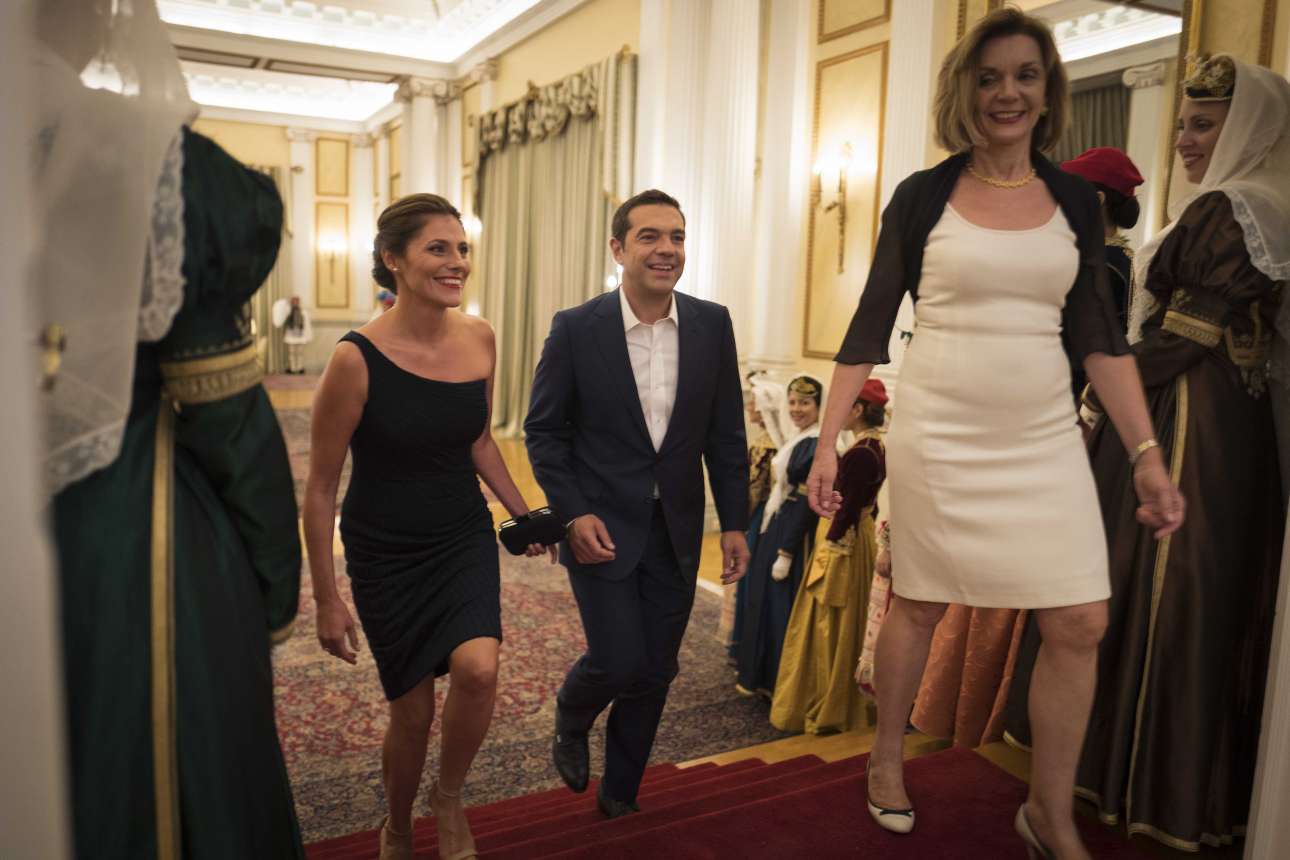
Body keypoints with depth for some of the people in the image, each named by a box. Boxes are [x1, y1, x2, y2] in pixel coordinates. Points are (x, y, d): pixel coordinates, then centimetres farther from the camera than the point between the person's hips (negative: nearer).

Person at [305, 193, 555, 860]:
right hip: (386, 553, -3)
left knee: (478, 668, -21)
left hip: (464, 536, 3)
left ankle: (449, 798, 12)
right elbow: (320, 488, -11)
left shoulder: (479, 339, -6)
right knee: (412, 711, 7)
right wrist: (327, 600, -8)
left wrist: (525, 516, 9)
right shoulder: (357, 358, -20)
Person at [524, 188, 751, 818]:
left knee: (654, 672, 11)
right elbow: (543, 430, -3)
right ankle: (570, 720, 30)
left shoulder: (712, 325, -1)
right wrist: (573, 514, -12)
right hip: (601, 527, -3)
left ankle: (620, 797, 34)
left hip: (677, 530, 3)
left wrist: (734, 523, 3)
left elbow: (726, 434, 4)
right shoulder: (575, 329, -9)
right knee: (619, 663, -7)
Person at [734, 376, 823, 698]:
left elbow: (809, 501, -20)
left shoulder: (817, 445, -17)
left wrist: (786, 552, -20)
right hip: (775, 526, 10)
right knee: (762, 599, 17)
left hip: (794, 532, -10)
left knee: (780, 604, 0)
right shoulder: (795, 440, 11)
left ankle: (776, 682, 14)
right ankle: (759, 675, 30)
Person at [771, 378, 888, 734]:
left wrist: (829, 550, -16)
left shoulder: (860, 453, -22)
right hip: (860, 536, 10)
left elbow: (848, 508, -21)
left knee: (830, 624, 2)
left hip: (844, 542, -10)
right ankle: (838, 705, 31)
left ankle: (827, 712, 13)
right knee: (842, 624, 18)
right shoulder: (876, 447, 7)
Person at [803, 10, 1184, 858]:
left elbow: (1102, 338, 7)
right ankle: (886, 762, 33)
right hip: (938, 437, -3)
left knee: (1081, 624, 1)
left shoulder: (1076, 200, 7)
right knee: (920, 606, 9)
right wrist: (828, 441, -5)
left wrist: (1149, 453, 0)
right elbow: (869, 329, -1)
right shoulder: (923, 196, -2)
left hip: (1045, 439, 3)